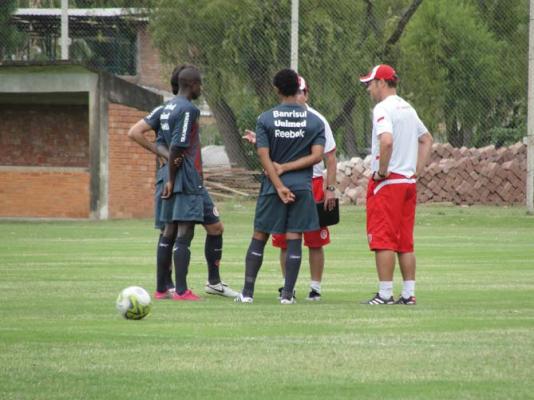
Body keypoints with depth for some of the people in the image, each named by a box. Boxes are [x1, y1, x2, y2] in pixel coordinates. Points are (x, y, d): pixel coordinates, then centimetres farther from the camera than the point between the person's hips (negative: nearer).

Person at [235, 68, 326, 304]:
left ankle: (247, 292, 7)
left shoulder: (265, 119, -2)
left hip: (272, 187, 0)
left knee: (259, 238, 9)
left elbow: (264, 157, -9)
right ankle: (287, 294, 0)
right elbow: (317, 156, -7)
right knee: (294, 239, 3)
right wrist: (287, 167, -5)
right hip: (302, 187, 0)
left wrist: (279, 185, -10)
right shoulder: (314, 121, 1)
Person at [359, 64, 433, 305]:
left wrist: (382, 171, -17)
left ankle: (385, 294, -8)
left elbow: (386, 140, -29)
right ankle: (408, 294, 10)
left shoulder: (383, 108, -12)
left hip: (386, 183, -8)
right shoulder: (407, 108, 16)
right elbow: (427, 139, 27)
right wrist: (418, 170, 19)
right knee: (405, 242, 10)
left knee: (383, 240, -6)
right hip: (408, 182, 8)